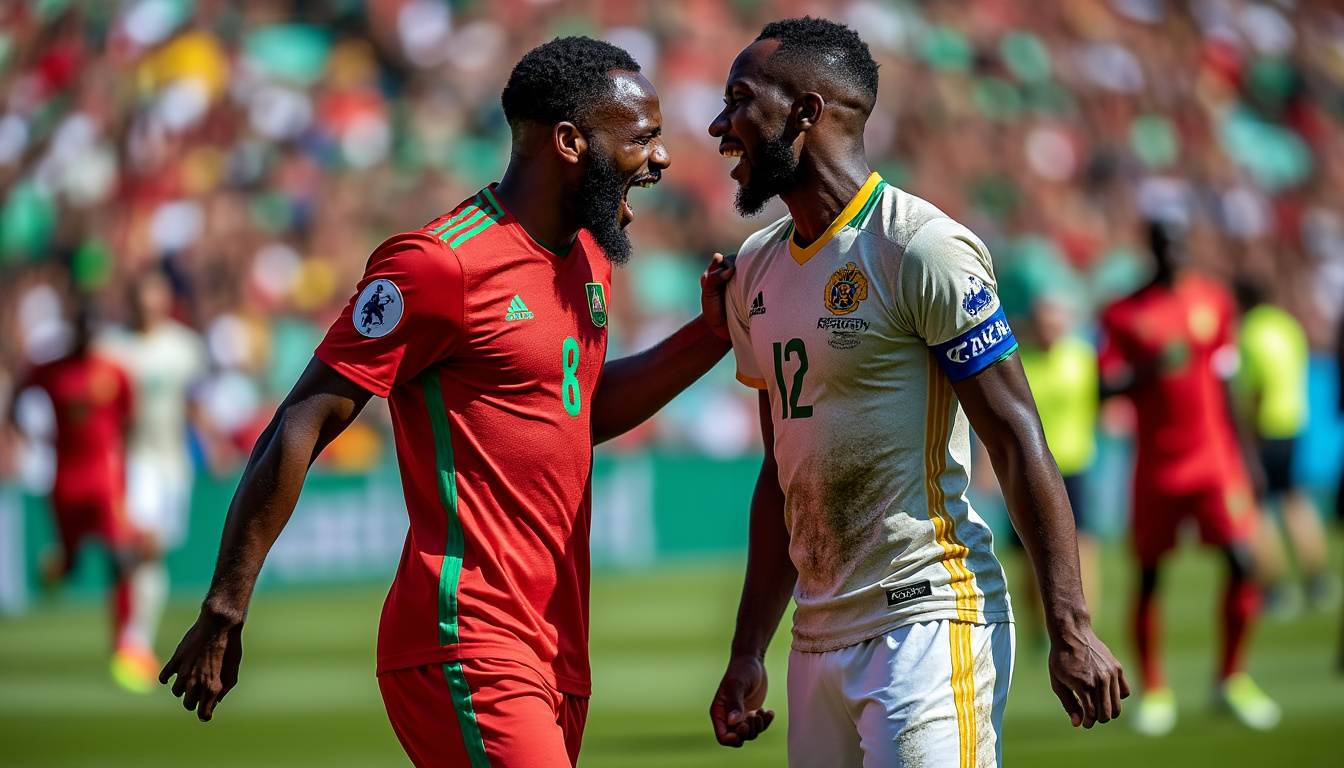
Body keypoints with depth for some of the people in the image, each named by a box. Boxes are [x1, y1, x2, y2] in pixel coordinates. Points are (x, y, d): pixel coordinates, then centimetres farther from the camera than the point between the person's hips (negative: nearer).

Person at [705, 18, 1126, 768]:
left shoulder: (920, 249, -9)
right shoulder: (756, 270, 15)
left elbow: (1019, 445, -12)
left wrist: (1071, 630, -17)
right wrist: (748, 654, 19)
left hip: (928, 621, -8)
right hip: (819, 639, 8)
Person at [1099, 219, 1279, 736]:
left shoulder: (1214, 300, 7)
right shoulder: (1124, 315, -1)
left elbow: (1223, 386, 14)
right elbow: (1104, 388, -6)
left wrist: (1244, 456, 14)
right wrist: (1150, 370, -23)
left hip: (1215, 455, 1)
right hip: (1156, 464, -1)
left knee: (1242, 560, -11)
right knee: (1149, 575, 4)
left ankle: (1232, 678, 5)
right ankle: (1154, 690, 17)